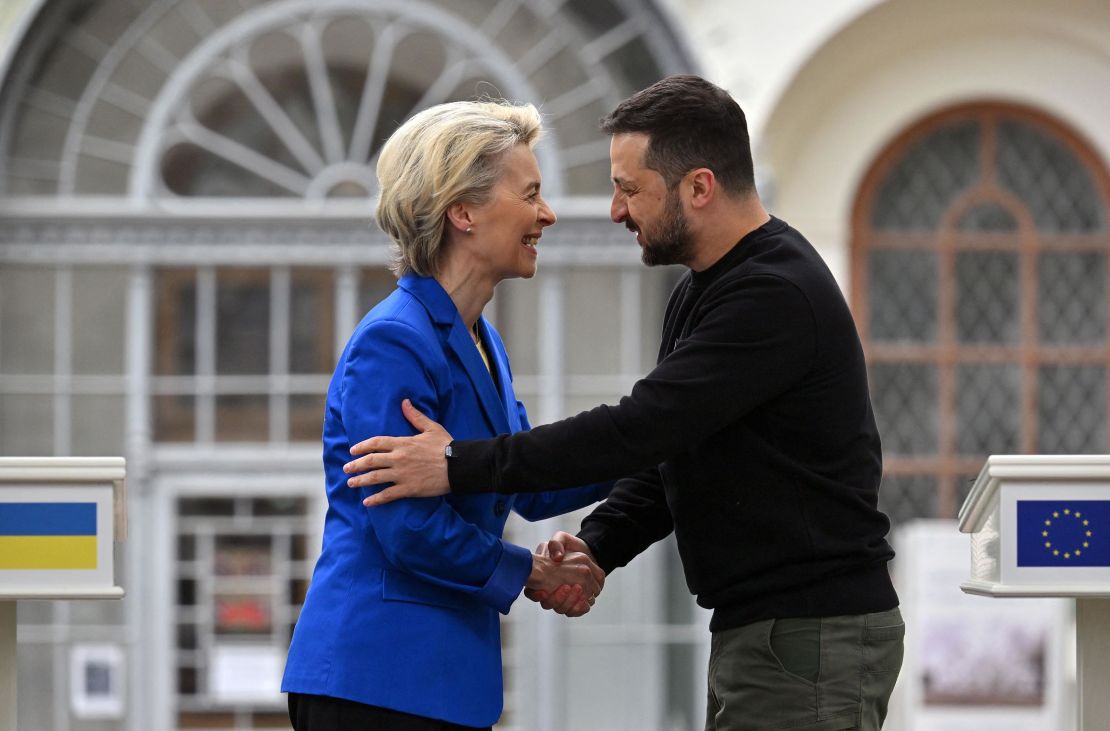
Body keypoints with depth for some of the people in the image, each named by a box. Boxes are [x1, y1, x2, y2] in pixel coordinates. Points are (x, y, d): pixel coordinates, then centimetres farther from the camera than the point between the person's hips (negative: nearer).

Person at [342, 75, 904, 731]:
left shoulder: (775, 295, -19)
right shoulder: (704, 293, 15)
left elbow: (644, 427, -24)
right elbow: (665, 452, 19)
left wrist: (463, 465, -20)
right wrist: (596, 546, 0)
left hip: (814, 638, -11)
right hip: (757, 628, 11)